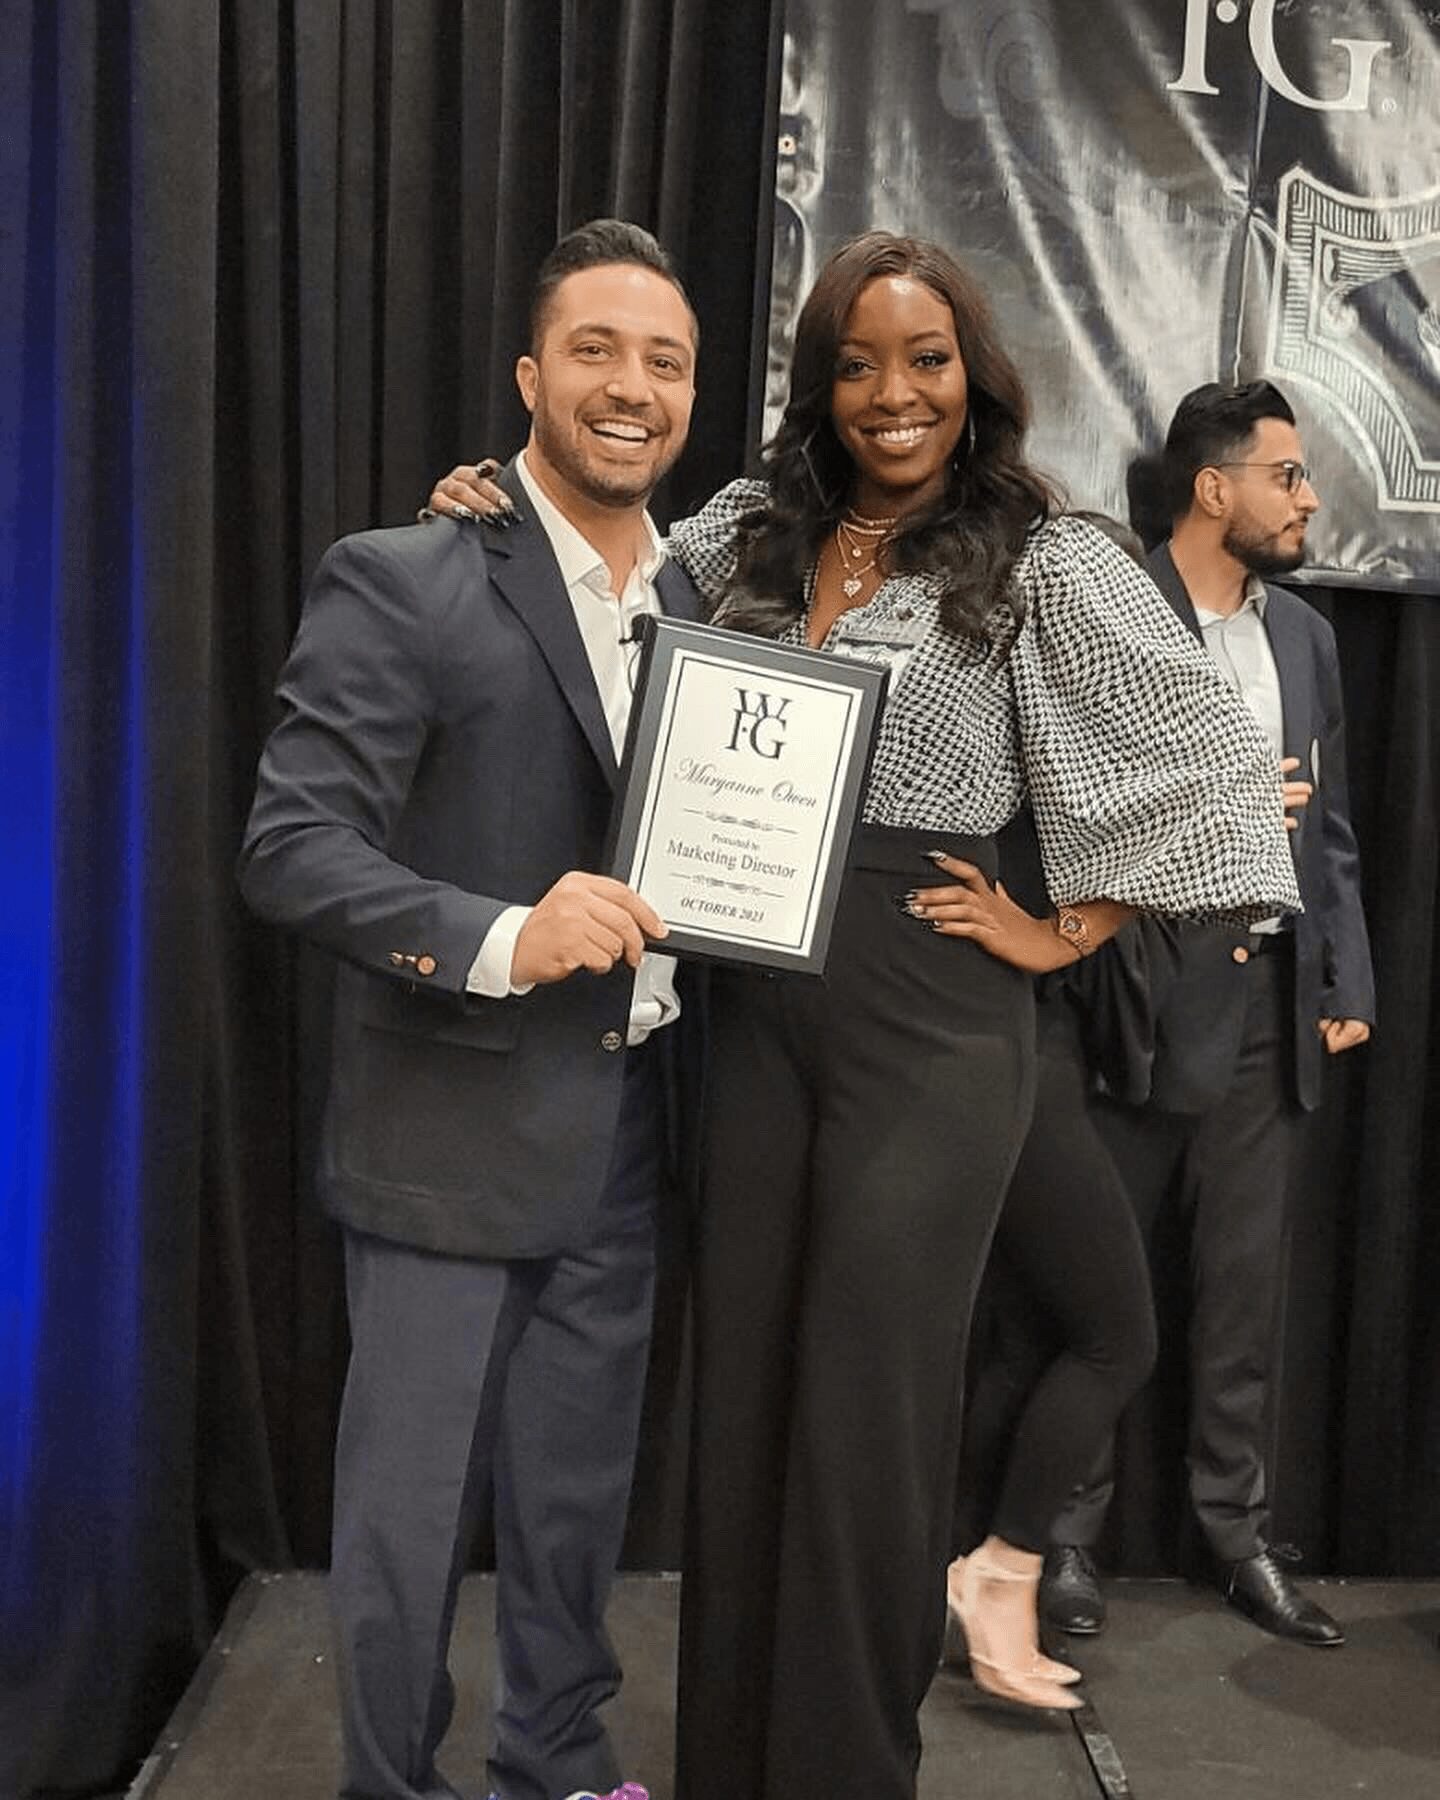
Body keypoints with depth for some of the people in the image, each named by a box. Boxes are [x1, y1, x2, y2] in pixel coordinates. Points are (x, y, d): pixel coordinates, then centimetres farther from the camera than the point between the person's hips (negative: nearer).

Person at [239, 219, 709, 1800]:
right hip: (455, 1128, -5)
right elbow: (288, 846, -15)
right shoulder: (400, 583, -11)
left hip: (623, 1127, 6)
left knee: (577, 1495, 18)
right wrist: (495, 937, -28)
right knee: (410, 1504, 8)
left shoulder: (694, 599, 9)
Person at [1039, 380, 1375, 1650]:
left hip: (1272, 1001, 5)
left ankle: (1239, 1532, 24)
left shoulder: (1305, 636, 12)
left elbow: (1331, 831, 13)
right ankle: (1070, 1534, 19)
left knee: (1248, 1283, 11)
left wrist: (1347, 987, 7)